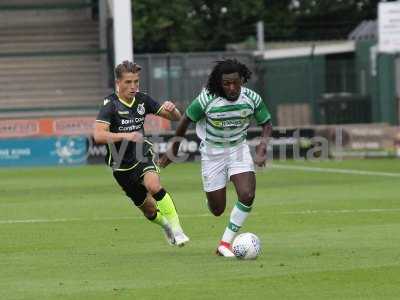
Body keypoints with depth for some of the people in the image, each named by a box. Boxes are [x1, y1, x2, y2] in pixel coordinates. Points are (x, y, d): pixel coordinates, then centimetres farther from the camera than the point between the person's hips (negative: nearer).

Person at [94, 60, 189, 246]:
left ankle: (175, 227, -20)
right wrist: (126, 136, -40)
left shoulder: (142, 100, -4)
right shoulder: (110, 105, -16)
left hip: (142, 155, 1)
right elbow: (98, 135, -30)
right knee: (149, 209, 9)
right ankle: (165, 224, 43)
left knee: (153, 185, -31)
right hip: (121, 165, -1)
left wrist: (171, 109, -20)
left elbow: (176, 118, 3)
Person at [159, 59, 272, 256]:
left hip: (238, 148, 2)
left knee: (247, 196, -21)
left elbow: (266, 124, 1)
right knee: (217, 210, 2)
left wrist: (262, 149, -15)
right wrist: (173, 150, 3)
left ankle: (225, 243, -6)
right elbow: (186, 120, -6)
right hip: (212, 150, -2)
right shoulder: (206, 99, -22)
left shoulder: (252, 98, -16)